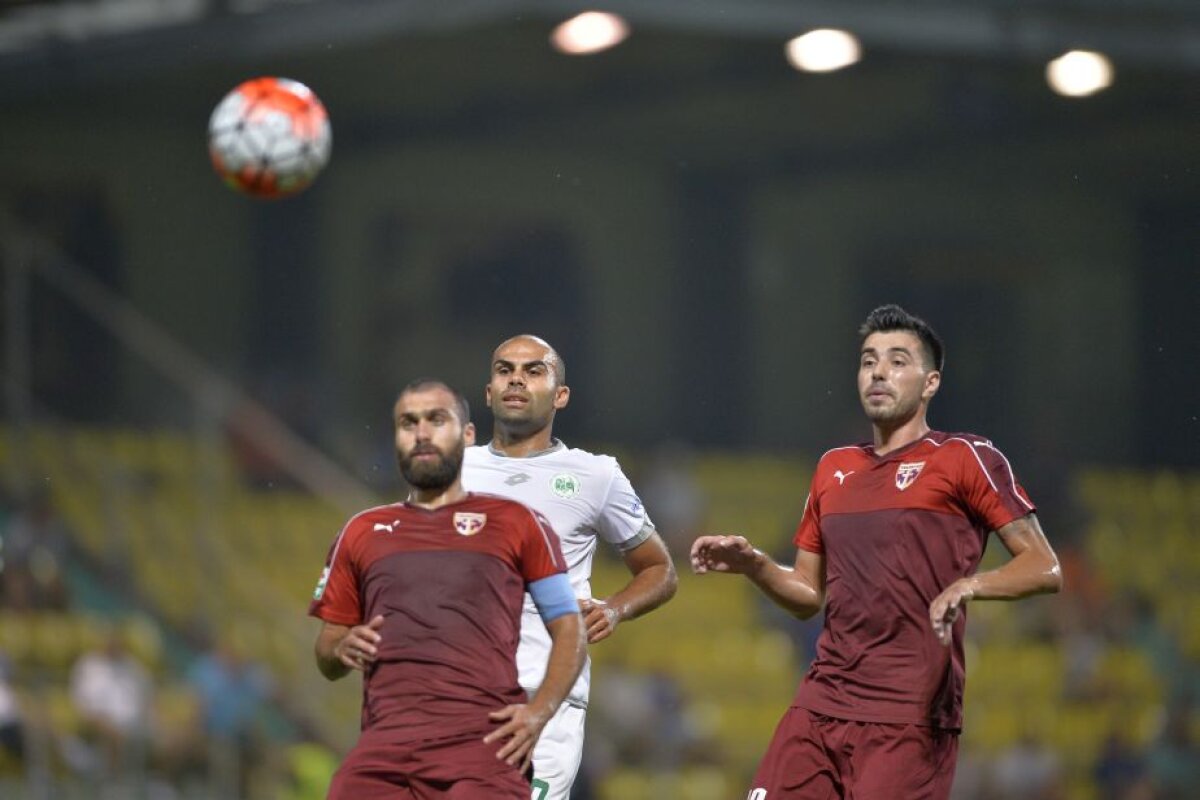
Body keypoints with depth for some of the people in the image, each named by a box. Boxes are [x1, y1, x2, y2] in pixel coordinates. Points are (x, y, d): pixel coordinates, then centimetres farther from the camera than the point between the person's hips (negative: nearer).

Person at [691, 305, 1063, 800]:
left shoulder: (964, 459, 0)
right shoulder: (833, 469, 19)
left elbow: (1045, 569, -5)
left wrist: (969, 584, -22)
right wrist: (753, 565, 6)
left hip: (911, 716, -6)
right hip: (822, 699, 6)